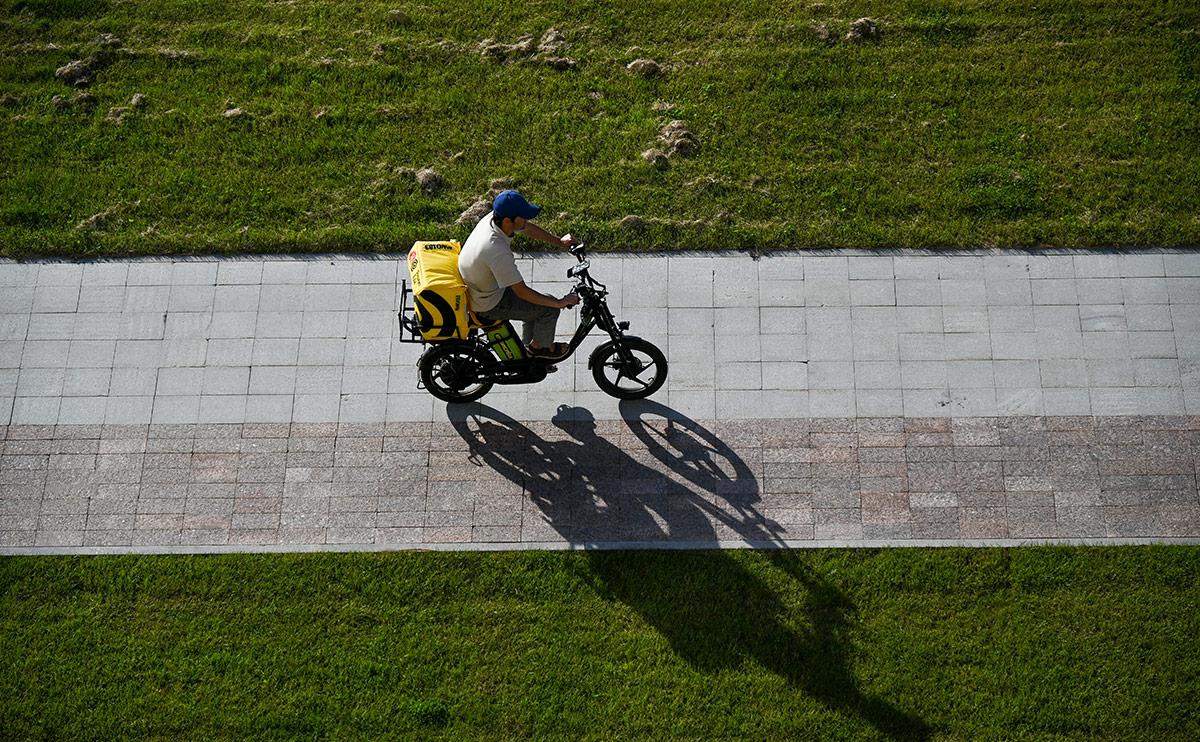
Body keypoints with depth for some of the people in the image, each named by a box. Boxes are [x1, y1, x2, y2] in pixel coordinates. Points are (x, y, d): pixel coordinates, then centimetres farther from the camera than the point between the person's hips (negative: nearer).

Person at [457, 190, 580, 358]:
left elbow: (530, 228, 7)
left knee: (536, 301, 22)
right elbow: (522, 292, -31)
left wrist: (559, 242, 12)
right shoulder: (497, 251, -39)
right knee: (549, 307, -2)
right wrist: (560, 303, -23)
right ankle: (539, 346, 25)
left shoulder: (493, 218, -15)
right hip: (488, 305, -8)